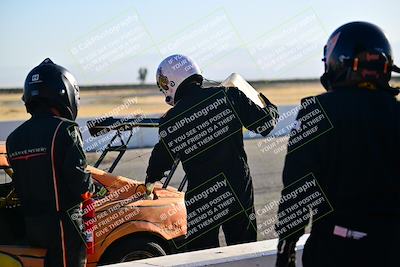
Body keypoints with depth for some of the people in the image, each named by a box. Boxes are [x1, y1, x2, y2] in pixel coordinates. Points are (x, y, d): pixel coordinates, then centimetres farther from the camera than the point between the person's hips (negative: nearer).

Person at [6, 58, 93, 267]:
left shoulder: (14, 138, 8)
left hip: (30, 225, 7)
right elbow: (78, 178, -17)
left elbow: (19, 186, 10)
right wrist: (91, 188, 2)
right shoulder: (64, 130, -14)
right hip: (63, 225, -7)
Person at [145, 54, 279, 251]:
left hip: (201, 201, -1)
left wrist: (150, 180, 31)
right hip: (240, 191, 1)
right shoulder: (227, 95, -6)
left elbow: (160, 163, 9)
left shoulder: (169, 122, -4)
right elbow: (264, 124, -4)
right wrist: (270, 109, 20)